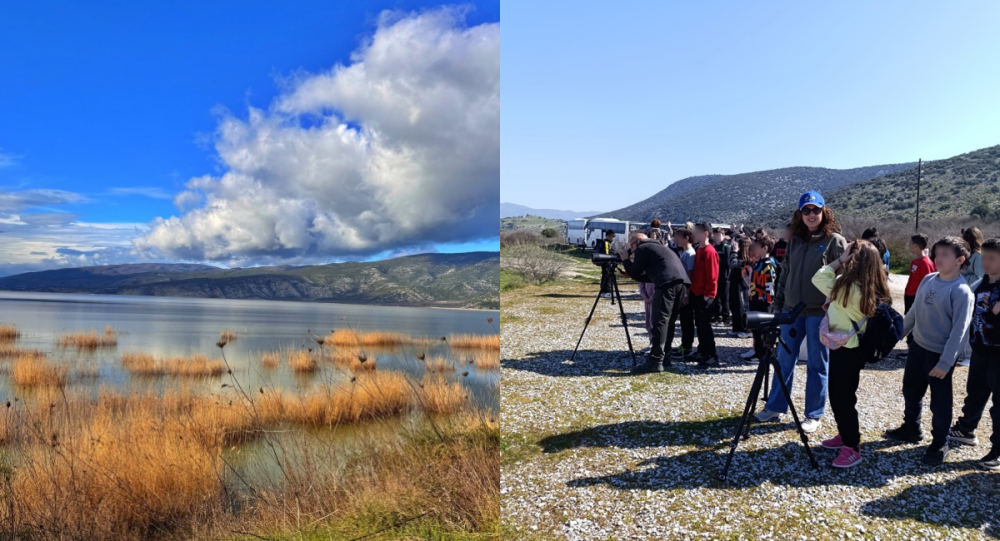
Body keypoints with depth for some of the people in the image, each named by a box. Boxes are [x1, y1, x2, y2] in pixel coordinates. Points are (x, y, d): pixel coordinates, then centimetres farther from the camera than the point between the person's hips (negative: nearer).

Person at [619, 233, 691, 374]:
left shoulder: (642, 248, 10)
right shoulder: (657, 247, 36)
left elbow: (635, 273, 9)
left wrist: (625, 260, 24)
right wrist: (630, 273, 38)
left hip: (668, 283, -9)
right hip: (681, 282, 9)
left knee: (660, 321, -10)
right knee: (669, 321, 16)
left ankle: (655, 361, -13)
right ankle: (664, 356, 20)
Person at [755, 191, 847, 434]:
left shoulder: (835, 241, -5)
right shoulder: (795, 241, 10)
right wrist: (777, 303, 11)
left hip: (820, 312, -5)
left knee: (817, 364, 5)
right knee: (784, 359, 10)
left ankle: (813, 415, 16)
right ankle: (775, 407, 21)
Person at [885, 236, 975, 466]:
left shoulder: (961, 291, -19)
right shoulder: (927, 280, 1)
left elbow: (959, 330, -20)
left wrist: (945, 362, -22)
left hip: (939, 354, -7)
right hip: (917, 347, 7)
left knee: (939, 402, 6)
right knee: (911, 391, 20)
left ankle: (940, 444, 22)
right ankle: (911, 429, 39)